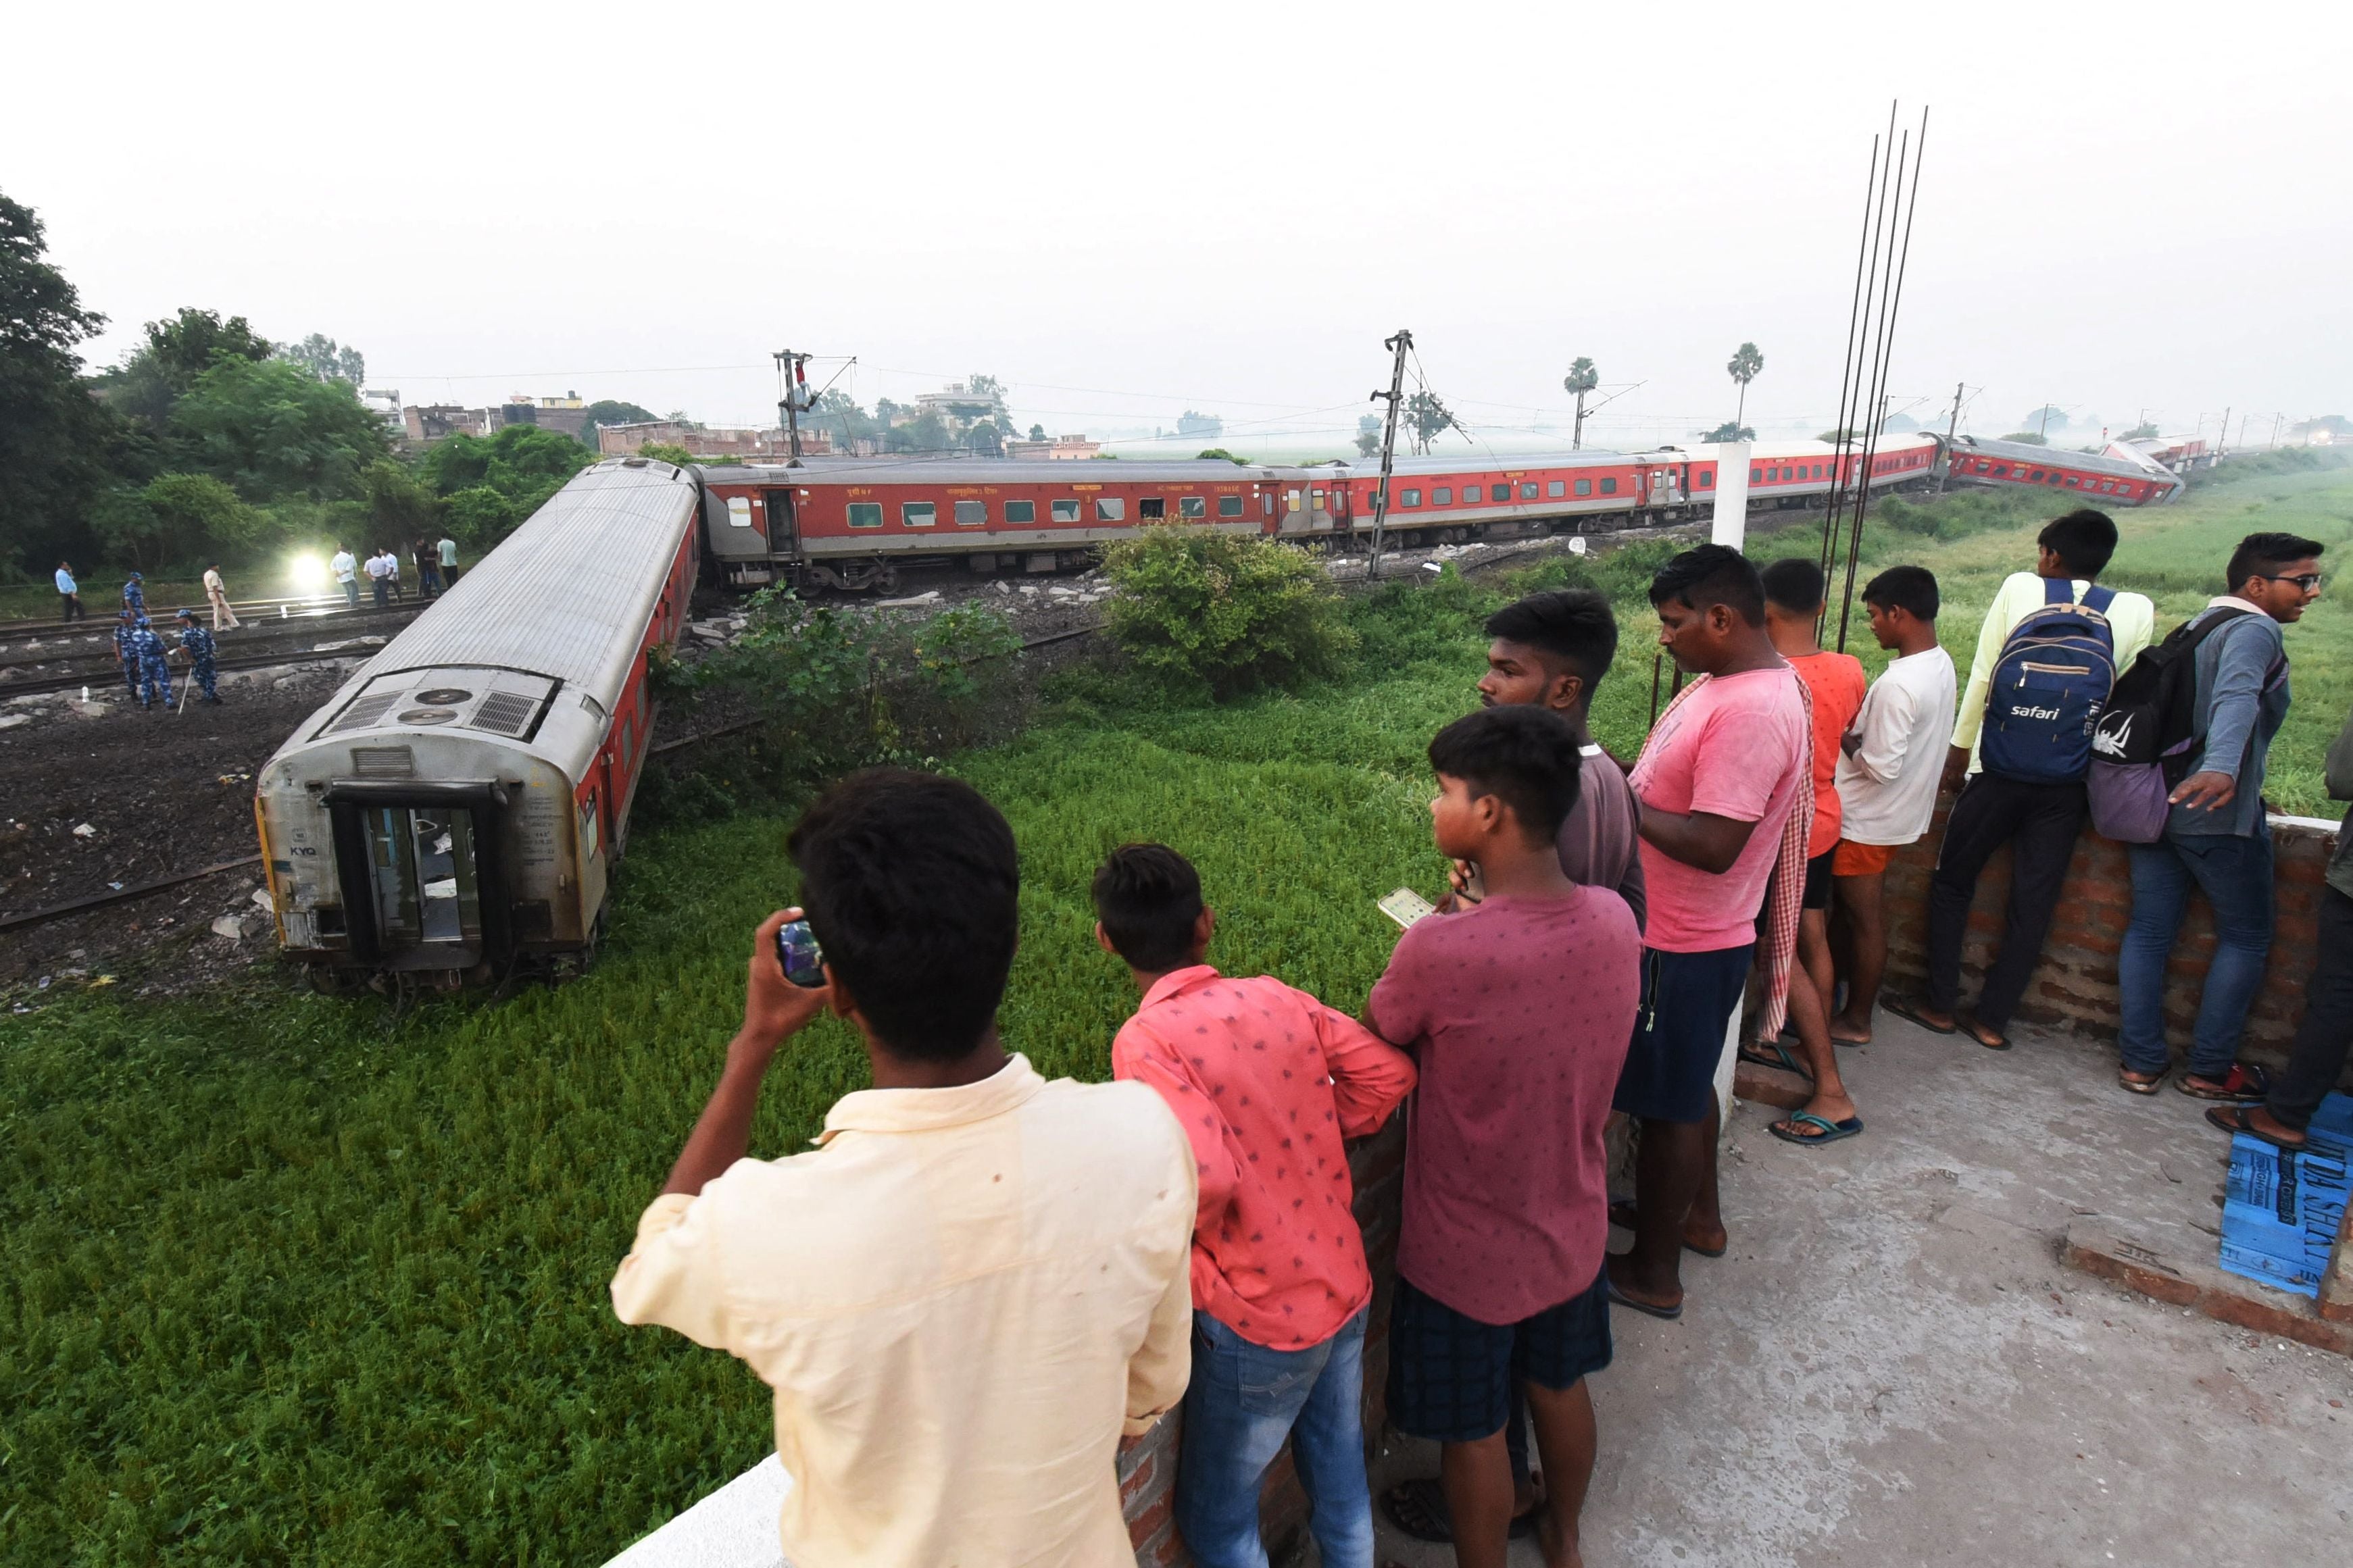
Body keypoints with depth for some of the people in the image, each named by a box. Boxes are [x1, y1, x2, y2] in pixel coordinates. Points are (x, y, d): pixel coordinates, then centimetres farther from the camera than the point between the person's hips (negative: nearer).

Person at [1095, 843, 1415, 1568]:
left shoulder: (1145, 1039, -21)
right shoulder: (1279, 999, -4)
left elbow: (1205, 1175, -30)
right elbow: (1388, 1073, 0)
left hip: (1258, 1322, -6)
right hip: (1346, 1289, 6)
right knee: (1342, 1492, 26)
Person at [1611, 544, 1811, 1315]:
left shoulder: (1752, 710, -27)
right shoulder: (1724, 680, 6)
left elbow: (1713, 844, -31)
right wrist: (1623, 773, 0)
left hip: (1685, 948, -10)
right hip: (1685, 933, 10)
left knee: (1669, 1104, 5)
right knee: (1687, 1086, 25)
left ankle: (1653, 1273, 22)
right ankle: (1699, 1215, 46)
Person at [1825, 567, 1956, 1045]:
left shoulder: (1897, 684, -28)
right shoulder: (1941, 663, 2)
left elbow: (1881, 768, -28)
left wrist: (1844, 741, -12)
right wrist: (1860, 731, 3)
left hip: (1869, 819, -9)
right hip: (1902, 811, 9)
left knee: (1863, 917, 4)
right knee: (1869, 909, 23)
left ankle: (1856, 1021, 18)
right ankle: (1865, 989, 39)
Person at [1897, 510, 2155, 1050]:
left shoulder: (2020, 588, -3)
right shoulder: (2136, 613, 0)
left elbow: (1982, 675, -3)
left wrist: (1960, 749, 5)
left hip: (2001, 767, -2)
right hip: (2070, 782, 2)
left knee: (1952, 881, 12)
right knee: (2033, 901, 9)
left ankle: (1940, 1005, 15)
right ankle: (1992, 1019, 14)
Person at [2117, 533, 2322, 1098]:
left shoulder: (2196, 627, 16)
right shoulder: (2254, 631, -12)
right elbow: (2236, 696, -32)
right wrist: (2221, 768, -50)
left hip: (2154, 800, 8)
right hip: (2218, 813, -8)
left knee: (2149, 931, 9)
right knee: (2247, 938, 8)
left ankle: (2140, 1062, 13)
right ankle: (2210, 1069, 12)